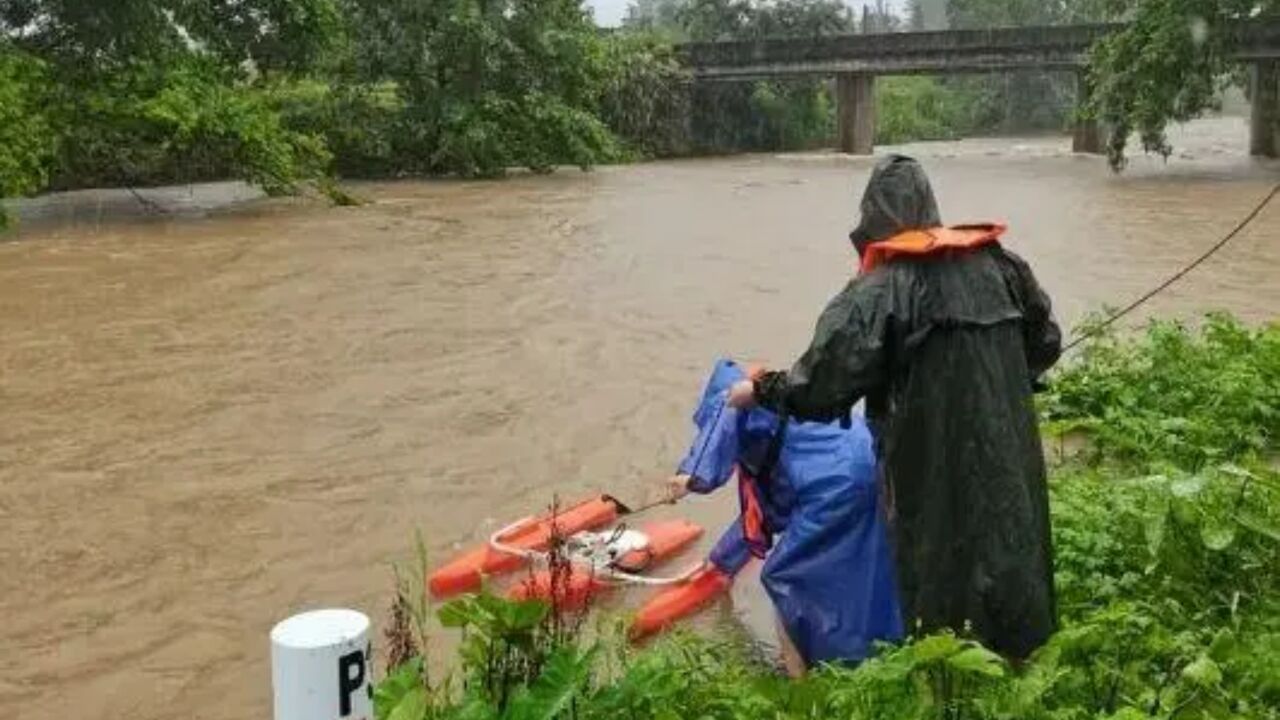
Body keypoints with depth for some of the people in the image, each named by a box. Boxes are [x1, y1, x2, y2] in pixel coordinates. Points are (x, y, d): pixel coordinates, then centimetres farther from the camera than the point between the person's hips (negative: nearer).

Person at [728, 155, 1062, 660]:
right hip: (1007, 449, 5)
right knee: (1007, 546, 16)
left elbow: (824, 383, -14)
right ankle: (1021, 656, 29)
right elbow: (1046, 343, 13)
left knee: (940, 564, 8)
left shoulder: (879, 291, -13)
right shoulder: (998, 264, 3)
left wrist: (760, 391, 2)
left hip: (932, 465, -5)